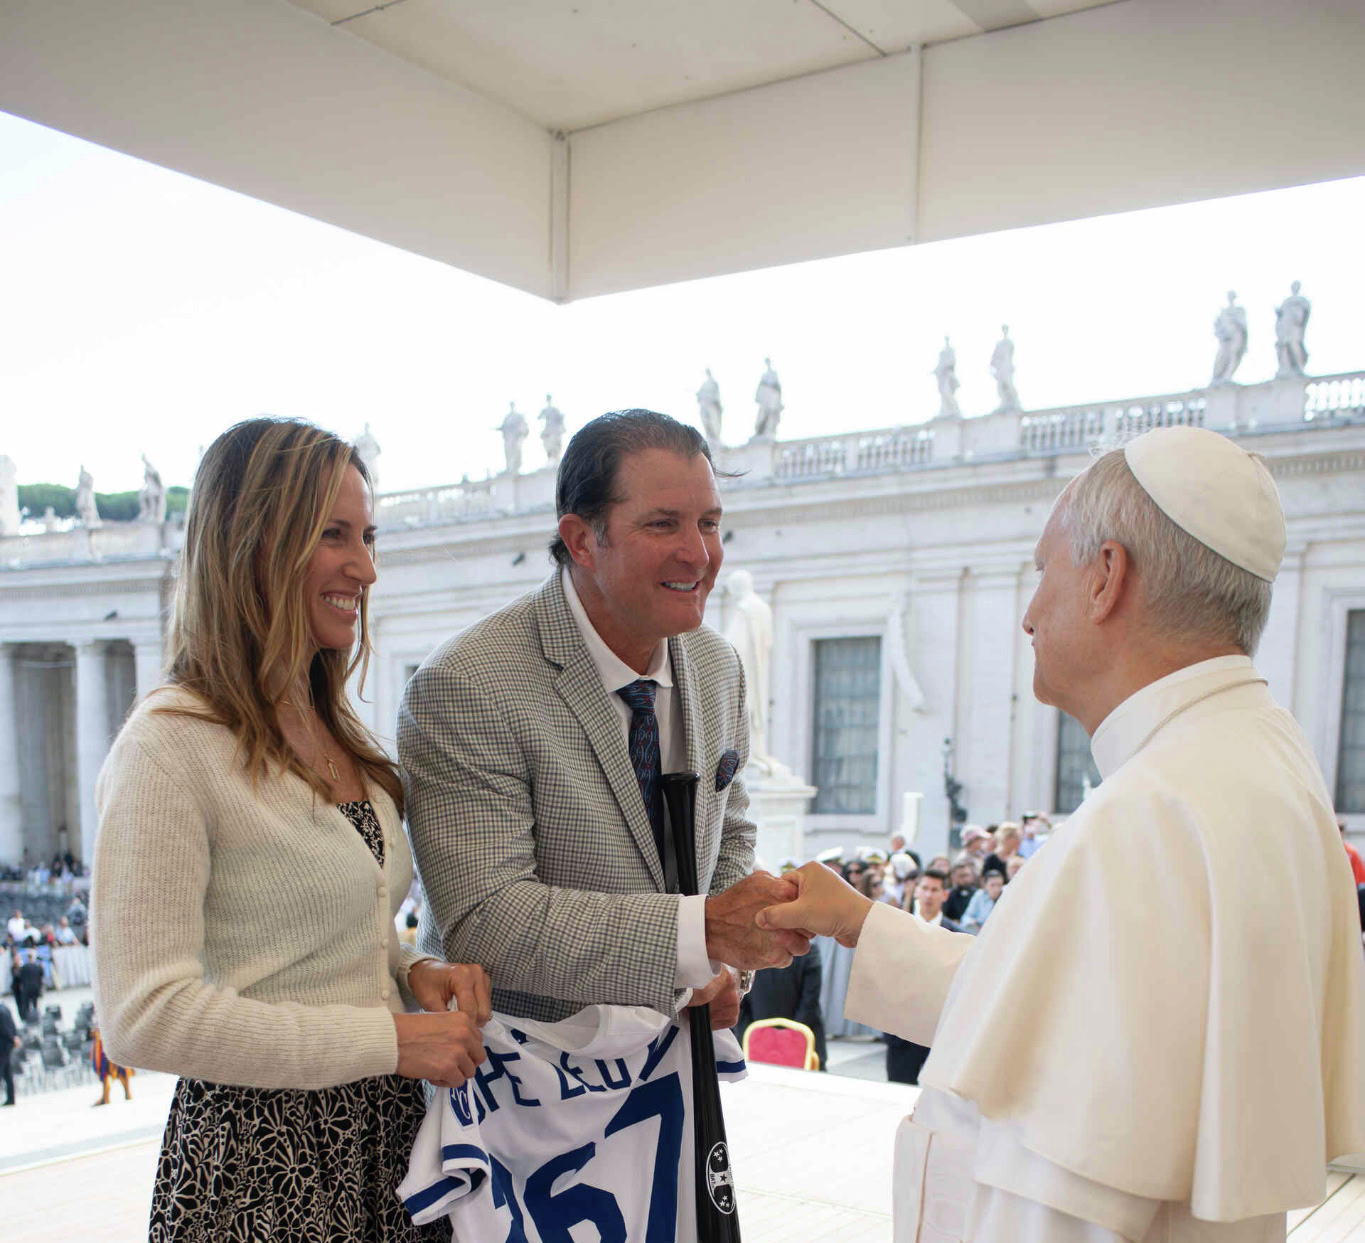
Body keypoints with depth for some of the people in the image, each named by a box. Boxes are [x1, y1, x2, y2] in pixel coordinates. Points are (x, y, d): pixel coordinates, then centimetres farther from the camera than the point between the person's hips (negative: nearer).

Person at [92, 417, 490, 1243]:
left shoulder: (343, 731, 9)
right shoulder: (171, 747, -17)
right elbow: (142, 1018, -20)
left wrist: (414, 973, -2)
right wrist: (389, 1037, -19)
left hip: (383, 1133, 7)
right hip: (258, 1161, -7)